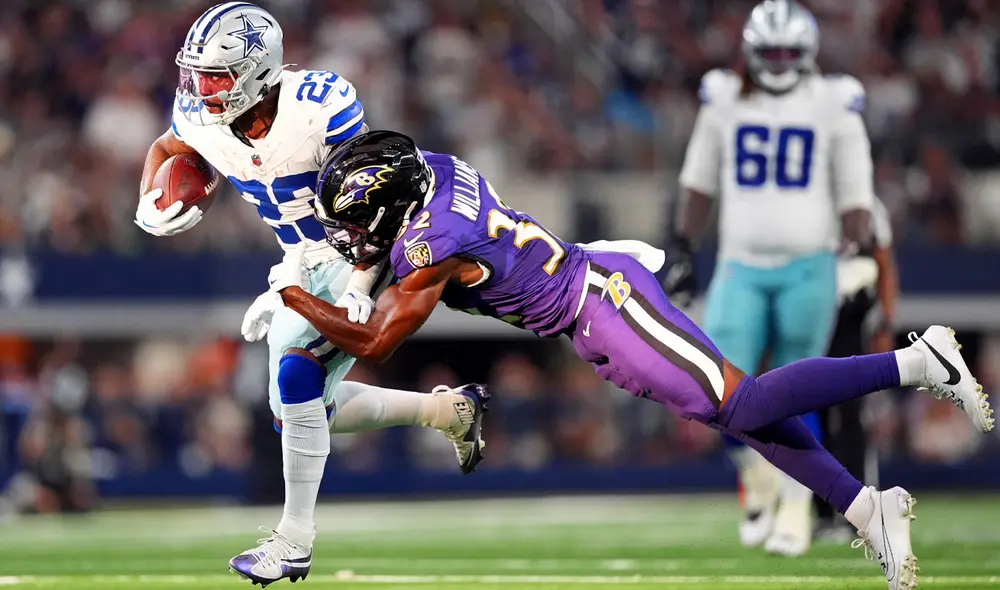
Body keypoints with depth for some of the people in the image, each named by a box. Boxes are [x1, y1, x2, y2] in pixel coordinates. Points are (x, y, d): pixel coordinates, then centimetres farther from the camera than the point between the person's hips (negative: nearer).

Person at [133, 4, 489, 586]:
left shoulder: (318, 107, -30)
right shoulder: (201, 116, -11)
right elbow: (164, 149, 14)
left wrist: (359, 289, -34)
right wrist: (150, 207, -6)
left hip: (364, 255, -8)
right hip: (307, 264, 8)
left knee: (296, 374, -24)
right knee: (308, 410, 10)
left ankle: (295, 541, -13)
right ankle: (451, 409, 27)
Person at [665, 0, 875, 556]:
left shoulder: (834, 107, -1)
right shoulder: (726, 102, 6)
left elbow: (854, 195, 3)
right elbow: (702, 182, 16)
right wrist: (685, 250, 14)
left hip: (808, 268, -2)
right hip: (740, 266, 2)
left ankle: (796, 506, 12)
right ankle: (757, 475, 15)